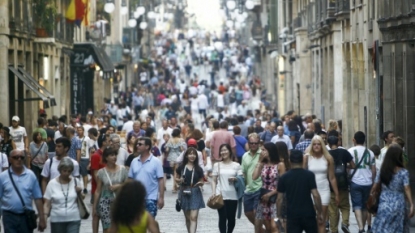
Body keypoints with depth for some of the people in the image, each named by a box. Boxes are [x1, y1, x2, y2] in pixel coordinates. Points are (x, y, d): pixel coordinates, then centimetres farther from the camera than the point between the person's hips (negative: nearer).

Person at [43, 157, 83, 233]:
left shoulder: (76, 182, 1)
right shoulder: (52, 183, -3)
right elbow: (47, 204, -1)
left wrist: (79, 192, -7)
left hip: (74, 219, 0)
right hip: (57, 220, 0)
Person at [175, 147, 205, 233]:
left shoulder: (198, 169, 1)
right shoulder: (181, 167, -1)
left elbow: (202, 181, 9)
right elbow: (176, 178, 10)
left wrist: (200, 183, -14)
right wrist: (179, 180, -12)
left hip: (195, 193, -1)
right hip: (184, 193, 1)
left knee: (193, 217, -11)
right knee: (188, 218, 13)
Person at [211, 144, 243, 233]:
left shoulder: (236, 165, 6)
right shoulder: (217, 165, 8)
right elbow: (214, 181, 7)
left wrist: (235, 179, -16)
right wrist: (213, 193, -4)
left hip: (233, 196, 0)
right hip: (220, 195, 0)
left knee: (231, 218, 4)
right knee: (222, 218, -5)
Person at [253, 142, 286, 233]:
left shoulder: (280, 165, -5)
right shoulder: (263, 164, 8)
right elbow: (254, 177, -7)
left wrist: (270, 194, -11)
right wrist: (259, 161, -2)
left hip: (275, 197, -5)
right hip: (263, 197, 5)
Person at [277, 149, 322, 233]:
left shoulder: (284, 177, 0)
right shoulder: (309, 175, -5)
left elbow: (279, 199, 1)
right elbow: (315, 195, -10)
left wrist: (279, 216, 10)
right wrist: (320, 213, -2)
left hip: (292, 215, 0)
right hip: (308, 214, 0)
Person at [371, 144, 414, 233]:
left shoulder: (382, 171, 0)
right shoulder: (403, 172, -7)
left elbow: (375, 186, 3)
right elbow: (407, 190, -9)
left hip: (384, 204, 1)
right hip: (398, 204, -1)